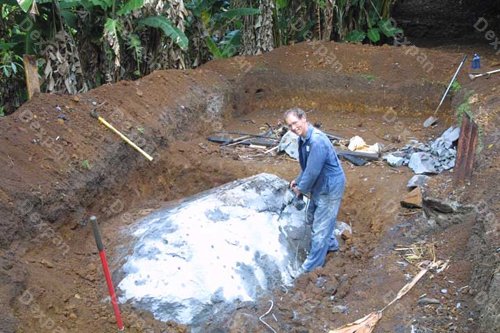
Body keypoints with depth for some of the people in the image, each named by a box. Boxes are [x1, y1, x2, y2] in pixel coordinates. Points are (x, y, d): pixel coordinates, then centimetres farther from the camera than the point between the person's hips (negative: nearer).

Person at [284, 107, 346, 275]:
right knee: (313, 218, 26)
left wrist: (301, 188, -14)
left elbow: (313, 171, -28)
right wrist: (298, 180, 10)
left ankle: (312, 266, 12)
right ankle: (330, 244, 48)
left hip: (330, 186, -10)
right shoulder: (303, 138, 0)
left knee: (320, 226, 0)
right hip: (319, 184, 10)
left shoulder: (317, 141, -31)